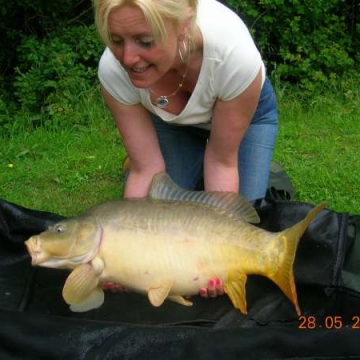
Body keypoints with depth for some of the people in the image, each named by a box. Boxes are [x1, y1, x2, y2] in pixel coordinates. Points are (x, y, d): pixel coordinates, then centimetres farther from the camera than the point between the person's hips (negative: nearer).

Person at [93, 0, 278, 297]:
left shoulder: (235, 55, -44)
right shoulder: (113, 69, -36)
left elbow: (221, 160, -30)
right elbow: (148, 170, -28)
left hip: (247, 109, -1)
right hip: (171, 118, 2)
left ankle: (268, 176, 22)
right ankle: (194, 169, 24)